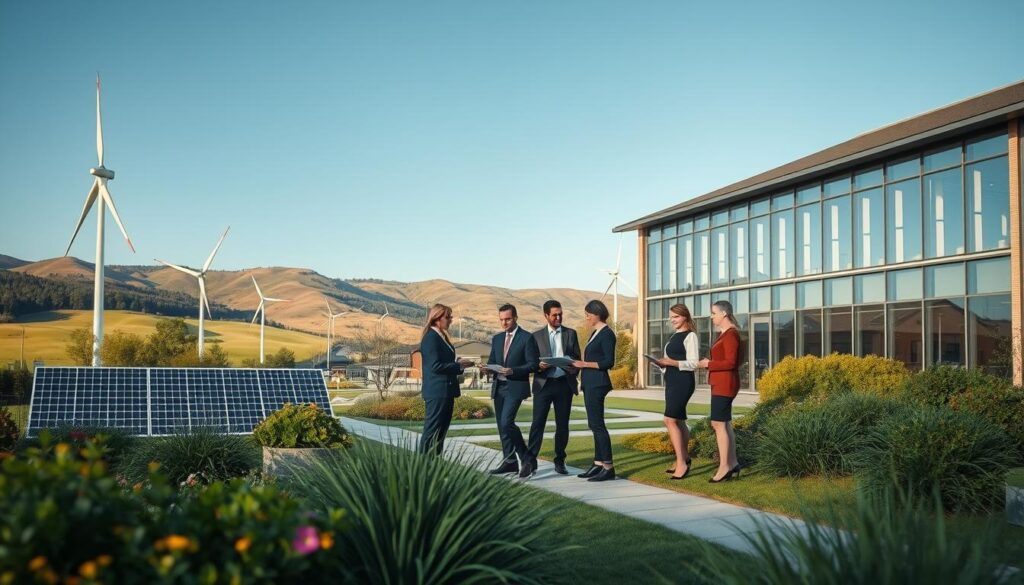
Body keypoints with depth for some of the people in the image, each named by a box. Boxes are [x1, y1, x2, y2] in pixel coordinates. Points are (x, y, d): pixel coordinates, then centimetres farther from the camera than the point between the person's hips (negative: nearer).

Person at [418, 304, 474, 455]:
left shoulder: (441, 337, 15)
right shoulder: (431, 337, -14)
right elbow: (435, 366, -20)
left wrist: (459, 365, 6)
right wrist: (458, 365, -14)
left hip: (446, 391, 10)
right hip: (437, 392, -10)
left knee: (441, 431, 12)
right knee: (432, 431, -7)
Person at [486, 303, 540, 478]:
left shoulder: (527, 338, -5)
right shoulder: (497, 339, 14)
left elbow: (533, 364, -9)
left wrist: (513, 370, -21)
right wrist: (488, 368, -4)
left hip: (515, 387, -7)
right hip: (498, 386, 7)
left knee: (506, 422, -18)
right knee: (501, 425, 8)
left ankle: (526, 459, -5)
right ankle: (510, 462, 17)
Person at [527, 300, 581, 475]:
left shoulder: (571, 334, 10)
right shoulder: (537, 336, 7)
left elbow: (577, 359, 10)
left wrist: (574, 369, -12)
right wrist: (538, 366, -15)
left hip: (564, 383, 2)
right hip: (544, 383, -1)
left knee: (562, 424, 6)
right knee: (538, 422, -7)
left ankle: (560, 461, 16)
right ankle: (531, 459, -5)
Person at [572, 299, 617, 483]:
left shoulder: (607, 334, -12)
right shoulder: (595, 333, 16)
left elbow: (609, 362, -17)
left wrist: (584, 364, -17)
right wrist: (579, 365, 7)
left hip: (597, 383, -10)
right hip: (590, 383, 10)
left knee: (597, 424, -9)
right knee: (594, 424, 11)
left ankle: (608, 467, -7)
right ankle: (598, 464, 16)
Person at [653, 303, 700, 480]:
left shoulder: (690, 336, -8)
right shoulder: (674, 336, 17)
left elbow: (693, 364, -14)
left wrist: (672, 362, -23)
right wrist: (662, 363, 3)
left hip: (683, 382, -9)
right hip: (671, 381, 9)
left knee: (670, 420, -15)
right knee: (678, 421, 12)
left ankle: (681, 463, -13)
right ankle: (683, 460, 20)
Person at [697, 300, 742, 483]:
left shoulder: (731, 334, -15)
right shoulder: (723, 333, 16)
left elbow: (730, 363, -20)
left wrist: (708, 364, -13)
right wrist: (708, 363, 8)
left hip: (725, 384, -10)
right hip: (720, 384, 10)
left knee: (718, 424, -10)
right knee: (725, 423, 12)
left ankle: (724, 467, -8)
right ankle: (732, 464, 18)